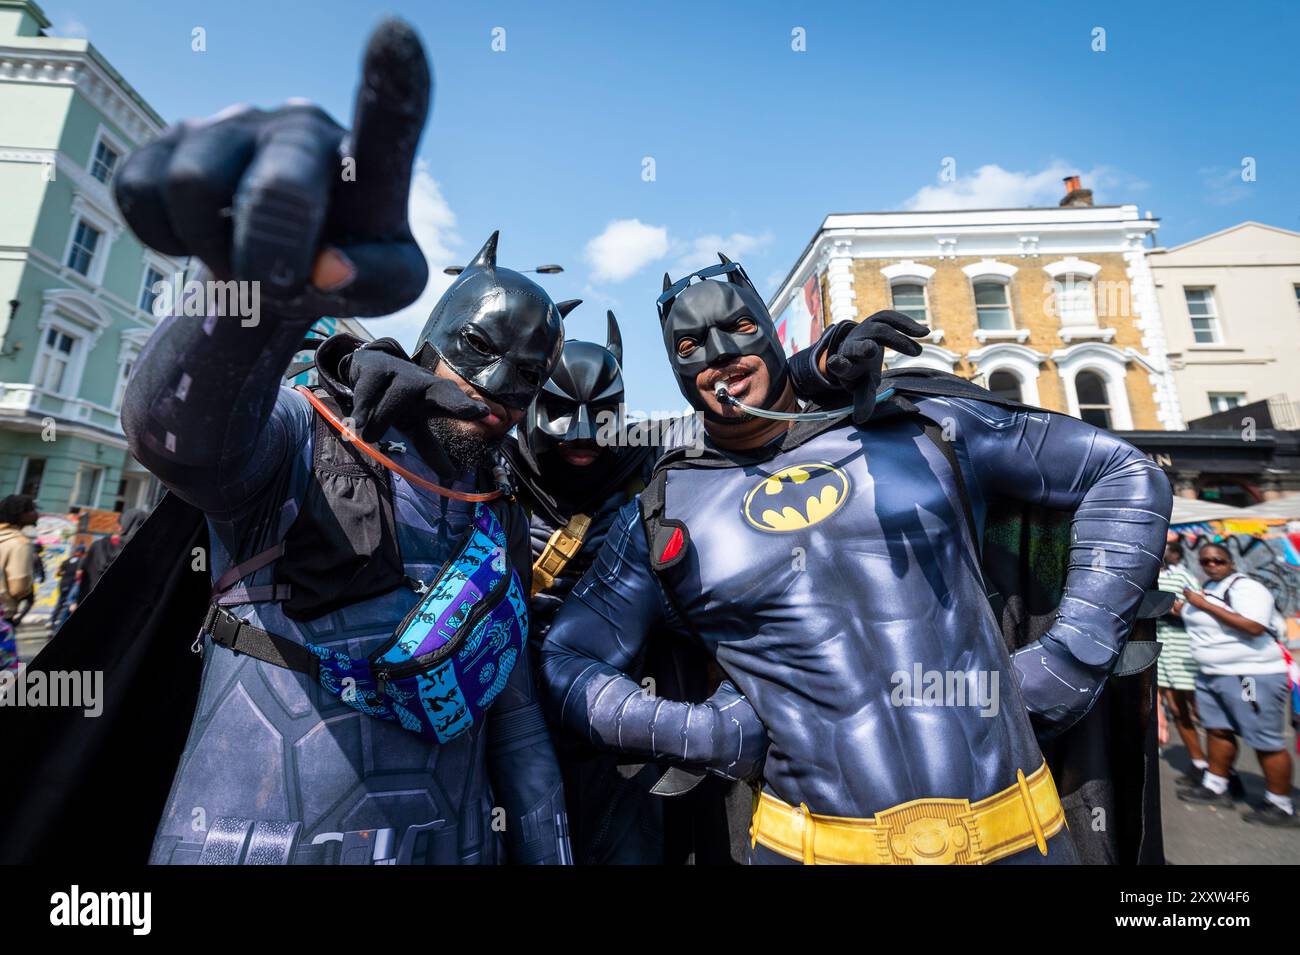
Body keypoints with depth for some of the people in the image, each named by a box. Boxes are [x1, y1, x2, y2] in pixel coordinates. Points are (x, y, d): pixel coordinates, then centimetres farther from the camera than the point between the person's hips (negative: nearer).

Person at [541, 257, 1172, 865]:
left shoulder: (918, 429, -1)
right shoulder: (664, 515, -2)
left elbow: (1126, 476, 7)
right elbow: (566, 662, 2)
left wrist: (1071, 662, -2)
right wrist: (702, 733, -10)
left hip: (1011, 829, 2)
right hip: (815, 842, 0)